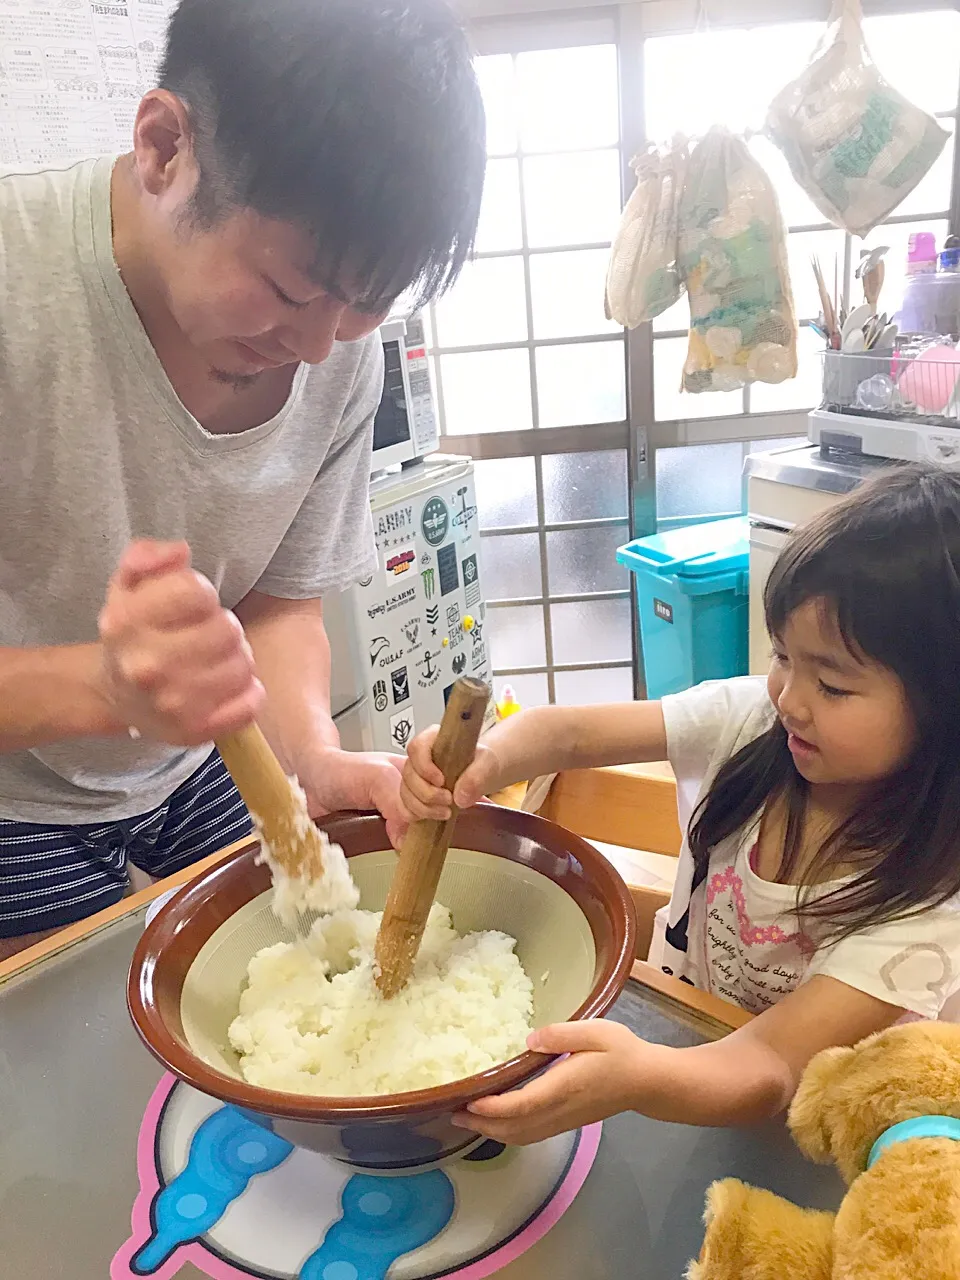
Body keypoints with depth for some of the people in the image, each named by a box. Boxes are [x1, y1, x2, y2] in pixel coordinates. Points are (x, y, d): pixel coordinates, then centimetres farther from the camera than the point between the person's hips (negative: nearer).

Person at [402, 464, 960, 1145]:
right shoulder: (753, 719, -14)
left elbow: (768, 1069, -31)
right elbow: (567, 733, -16)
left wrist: (638, 1079, -51)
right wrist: (486, 759, -38)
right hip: (669, 1036, 4)